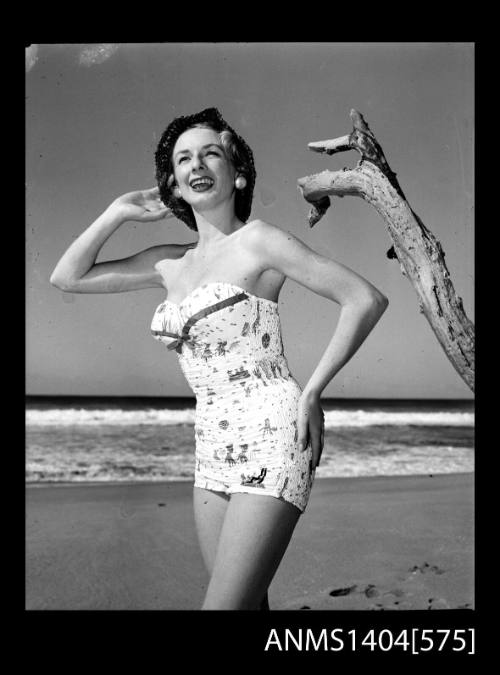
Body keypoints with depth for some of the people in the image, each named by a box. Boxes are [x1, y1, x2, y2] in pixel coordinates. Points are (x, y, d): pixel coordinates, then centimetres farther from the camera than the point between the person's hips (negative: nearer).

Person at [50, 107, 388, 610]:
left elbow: (367, 300, -7)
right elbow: (67, 277, 19)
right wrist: (120, 211, 12)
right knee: (248, 602, 12)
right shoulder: (171, 264, 13)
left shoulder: (258, 240, -5)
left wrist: (311, 391, -7)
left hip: (272, 436, -6)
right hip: (214, 449, 7)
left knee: (226, 603, -10)